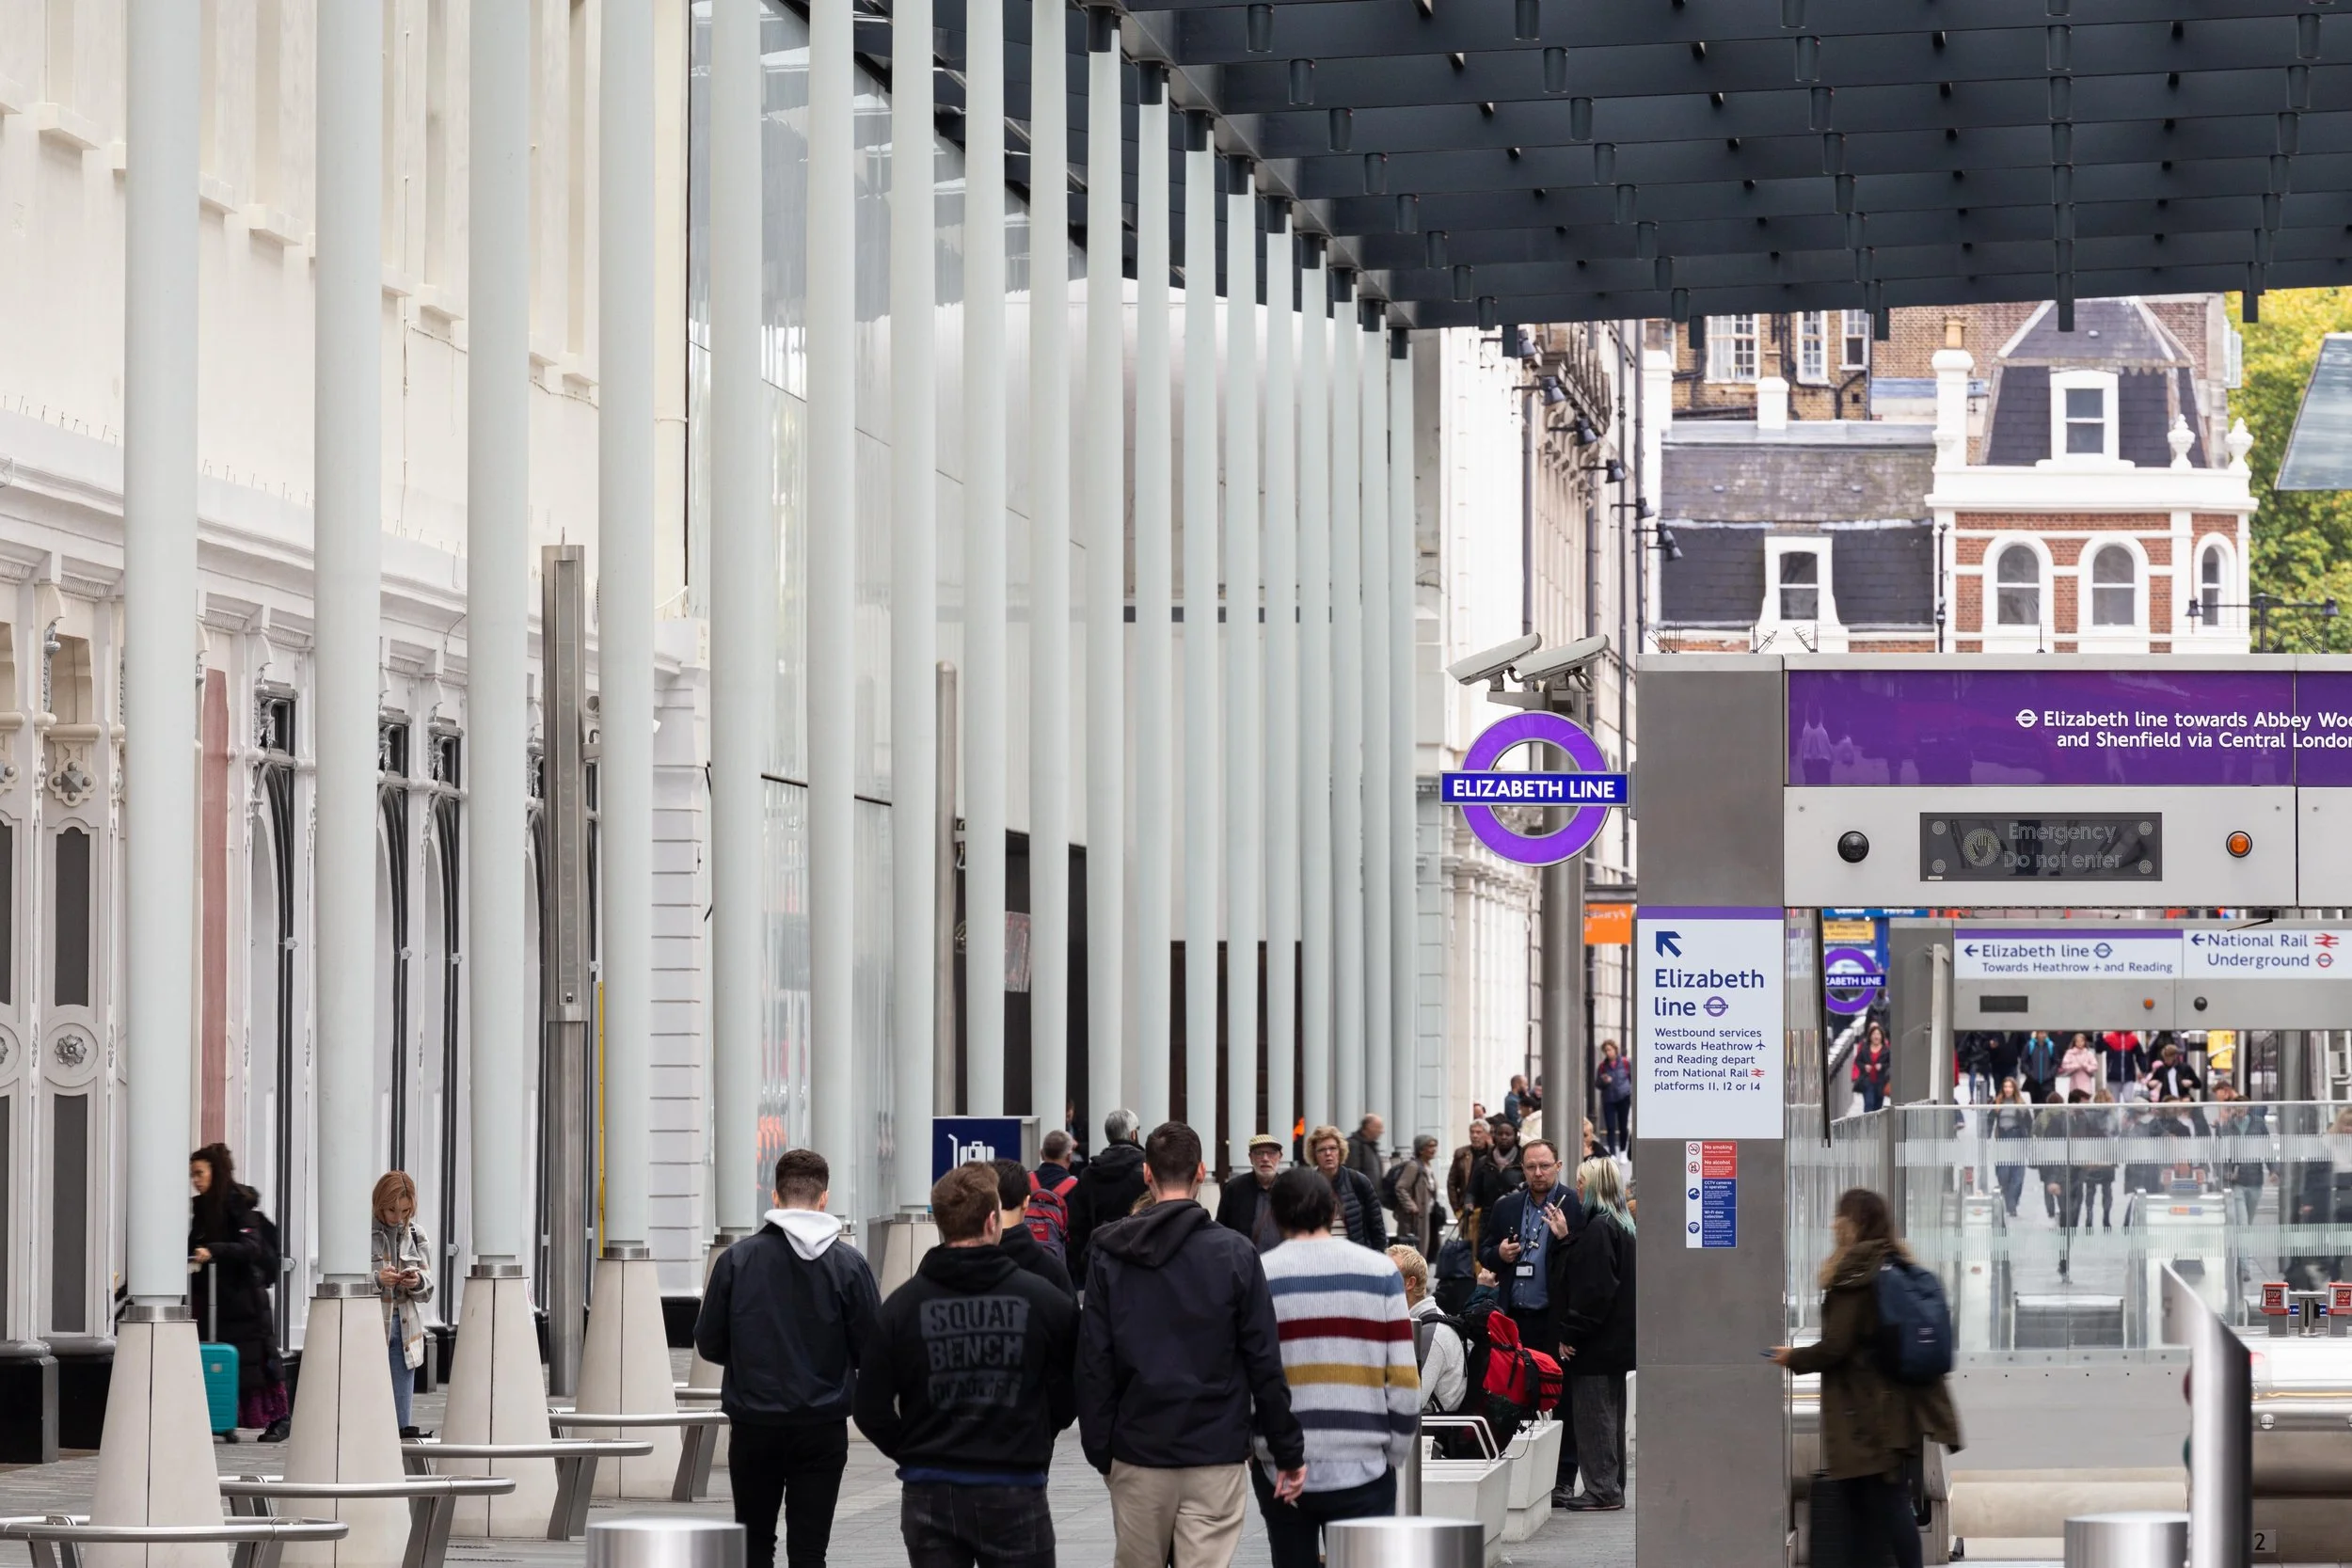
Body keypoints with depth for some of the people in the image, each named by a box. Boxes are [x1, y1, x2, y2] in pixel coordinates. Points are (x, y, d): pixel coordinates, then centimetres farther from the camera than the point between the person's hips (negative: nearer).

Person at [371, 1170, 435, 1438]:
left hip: (404, 1328, 5)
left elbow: (427, 1292, 11)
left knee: (401, 1408, 7)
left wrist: (417, 1282, -12)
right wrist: (376, 1280, -23)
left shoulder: (414, 1235, 9)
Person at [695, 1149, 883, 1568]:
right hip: (822, 1428, -1)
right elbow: (872, 1351, -4)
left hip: (754, 1426, 1)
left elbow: (709, 1345, -1)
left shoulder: (736, 1259, -4)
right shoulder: (849, 1264, -5)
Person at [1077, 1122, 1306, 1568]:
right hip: (1217, 1454, -2)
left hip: (1138, 1453, 2)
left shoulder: (1109, 1256, 0)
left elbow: (1093, 1365, 0)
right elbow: (1265, 1363, -3)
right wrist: (1288, 1451, 4)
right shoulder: (1235, 1254, -4)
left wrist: (1099, 1449, 8)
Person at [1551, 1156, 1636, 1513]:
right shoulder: (1622, 1225, 13)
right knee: (1608, 1414, 15)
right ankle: (1610, 1487, 20)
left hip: (1596, 1345, -10)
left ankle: (1603, 1489, -4)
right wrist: (1565, 1239, 13)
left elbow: (1593, 1289, -22)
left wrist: (1570, 1334, -18)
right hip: (1616, 1341, 10)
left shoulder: (1599, 1228, -17)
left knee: (1594, 1415, -5)